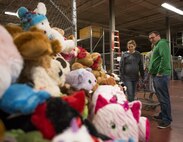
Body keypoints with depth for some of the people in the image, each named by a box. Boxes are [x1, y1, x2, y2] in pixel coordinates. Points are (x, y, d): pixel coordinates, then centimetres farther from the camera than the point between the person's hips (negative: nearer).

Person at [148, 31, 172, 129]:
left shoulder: (162, 43, -7)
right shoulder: (157, 46, 24)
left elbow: (165, 58, -22)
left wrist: (160, 72, -20)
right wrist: (152, 71, 17)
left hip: (161, 75, -10)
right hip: (156, 75, 10)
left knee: (163, 98, -6)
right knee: (160, 97, 17)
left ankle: (167, 120, 2)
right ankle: (163, 114, 29)